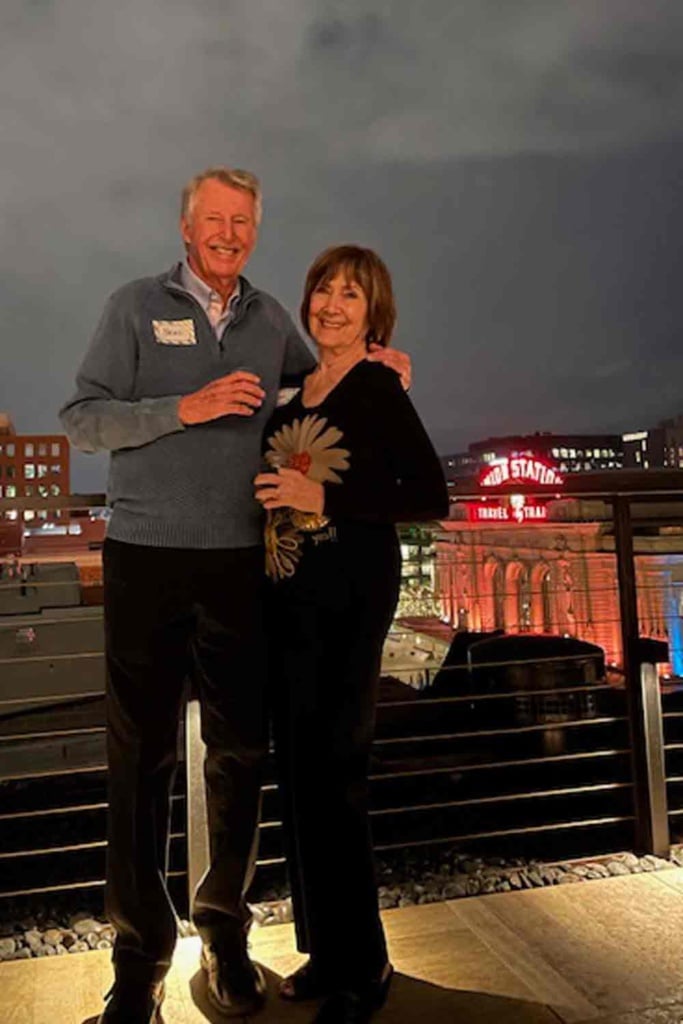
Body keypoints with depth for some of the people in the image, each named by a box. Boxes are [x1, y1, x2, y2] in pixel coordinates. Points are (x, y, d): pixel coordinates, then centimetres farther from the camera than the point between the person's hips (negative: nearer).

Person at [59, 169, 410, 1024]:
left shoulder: (269, 319, 13)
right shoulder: (135, 306, 3)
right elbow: (81, 420, -4)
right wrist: (187, 407, -16)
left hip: (241, 561, 3)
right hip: (147, 558, -3)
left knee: (240, 751, 8)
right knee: (142, 757, 4)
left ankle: (223, 927, 26)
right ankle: (140, 952, 19)